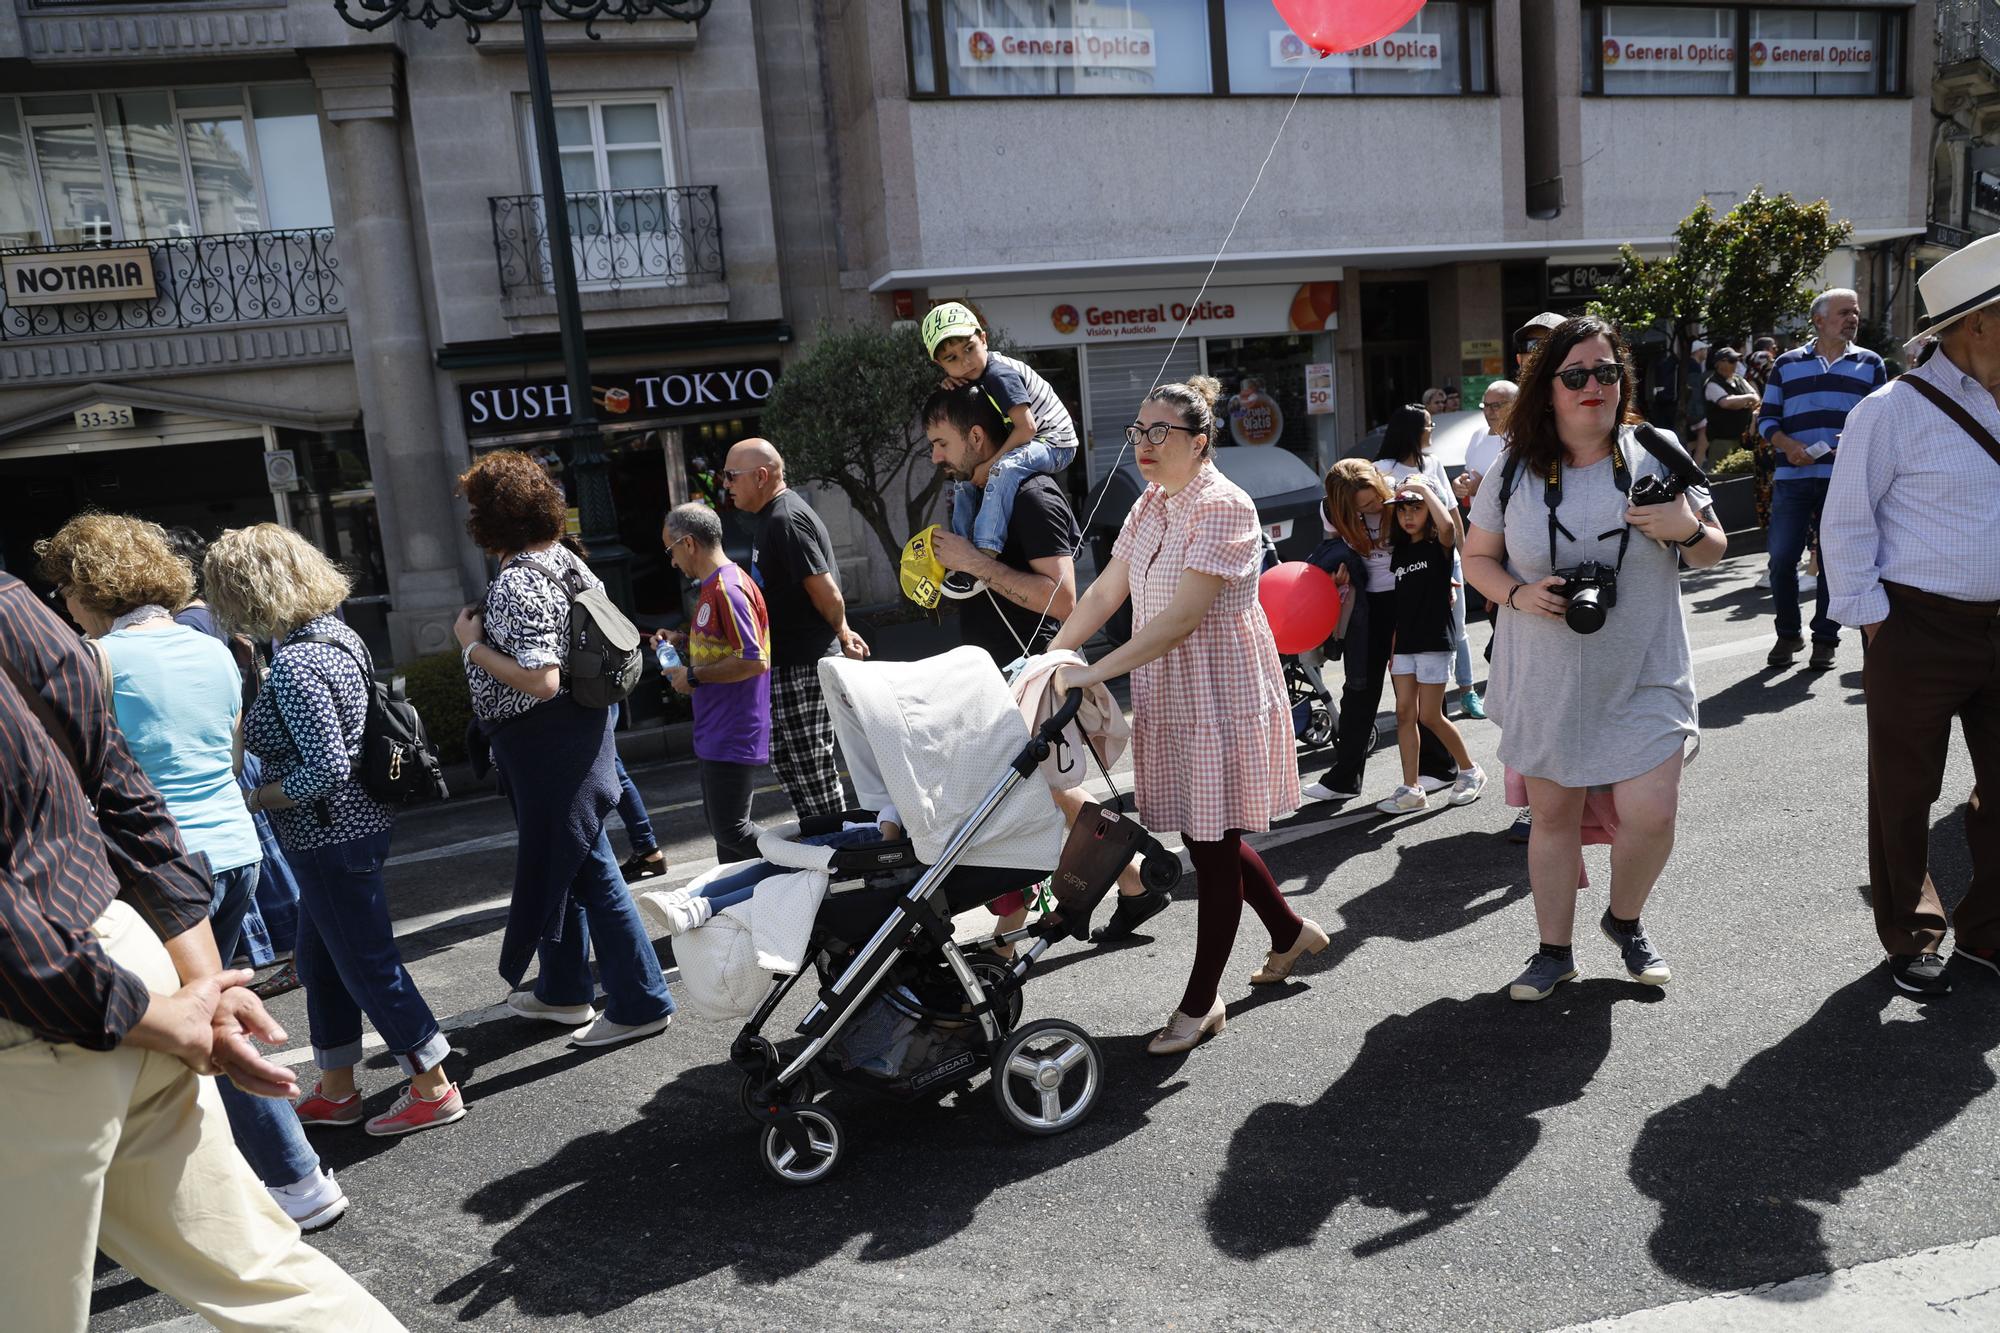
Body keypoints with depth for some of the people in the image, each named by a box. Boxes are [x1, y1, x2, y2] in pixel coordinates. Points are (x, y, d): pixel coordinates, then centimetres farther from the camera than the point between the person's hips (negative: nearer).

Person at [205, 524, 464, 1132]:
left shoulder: (292, 666, -24)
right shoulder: (340, 635, 4)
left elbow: (327, 769, -26)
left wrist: (254, 798, -12)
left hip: (331, 837, -10)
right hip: (354, 823, 10)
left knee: (369, 966, 4)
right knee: (319, 961, 21)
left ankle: (434, 1089, 17)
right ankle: (335, 1093, 34)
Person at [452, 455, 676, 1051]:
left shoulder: (516, 584, -21)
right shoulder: (564, 559, 7)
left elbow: (541, 681, -28)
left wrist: (472, 644, -17)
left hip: (547, 742, -10)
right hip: (575, 730, 10)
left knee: (586, 868, -2)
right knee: (557, 862, 20)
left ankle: (640, 1003, 7)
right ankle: (563, 990, 35)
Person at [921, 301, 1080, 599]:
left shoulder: (999, 374, -23)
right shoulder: (975, 377, 5)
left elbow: (1026, 427, -29)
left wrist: (989, 464, -26)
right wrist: (953, 387, -8)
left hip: (1053, 442, -11)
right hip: (1024, 445, 11)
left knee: (1004, 469, -37)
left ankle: (983, 559, -41)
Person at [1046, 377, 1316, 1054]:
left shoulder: (1224, 507, -18)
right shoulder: (1149, 506, 8)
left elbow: (1182, 616, -25)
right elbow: (1105, 592, 11)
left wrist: (1094, 672, -27)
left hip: (1221, 694, -8)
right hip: (1169, 695, 8)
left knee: (1213, 844, 2)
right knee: (1206, 836, 16)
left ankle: (1200, 1004, 15)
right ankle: (1290, 931, 40)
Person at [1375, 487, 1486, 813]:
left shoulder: (1440, 546, -6)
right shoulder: (1399, 552, 12)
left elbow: (1448, 524, -32)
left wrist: (1424, 489, -19)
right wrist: (1392, 646, 11)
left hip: (1434, 641, -6)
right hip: (1404, 643, 6)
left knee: (1430, 716, -3)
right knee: (1404, 714, 2)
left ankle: (1470, 771, 18)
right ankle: (1411, 790, 6)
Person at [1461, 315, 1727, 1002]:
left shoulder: (1654, 458, 0)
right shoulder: (1514, 473, 0)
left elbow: (1713, 551, 8)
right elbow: (1477, 557, 8)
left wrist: (1687, 529, -15)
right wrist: (1518, 594, -12)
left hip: (1642, 678, -1)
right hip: (1546, 681, 1)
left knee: (1650, 815, -9)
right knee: (1552, 815, 10)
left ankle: (1625, 920, 23)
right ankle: (1555, 950, 28)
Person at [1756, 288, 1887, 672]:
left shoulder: (1870, 364, 12)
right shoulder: (1787, 364, 11)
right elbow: (1767, 418, 9)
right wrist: (1788, 446, -9)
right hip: (1792, 478, 0)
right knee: (1781, 558, -3)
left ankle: (1825, 638, 12)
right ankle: (1787, 634, 13)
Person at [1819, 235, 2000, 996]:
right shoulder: (1893, 412, -10)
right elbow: (1846, 525, -9)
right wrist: (1870, 619, -11)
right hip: (1919, 629, -6)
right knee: (1905, 793, 7)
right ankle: (1909, 937, 24)